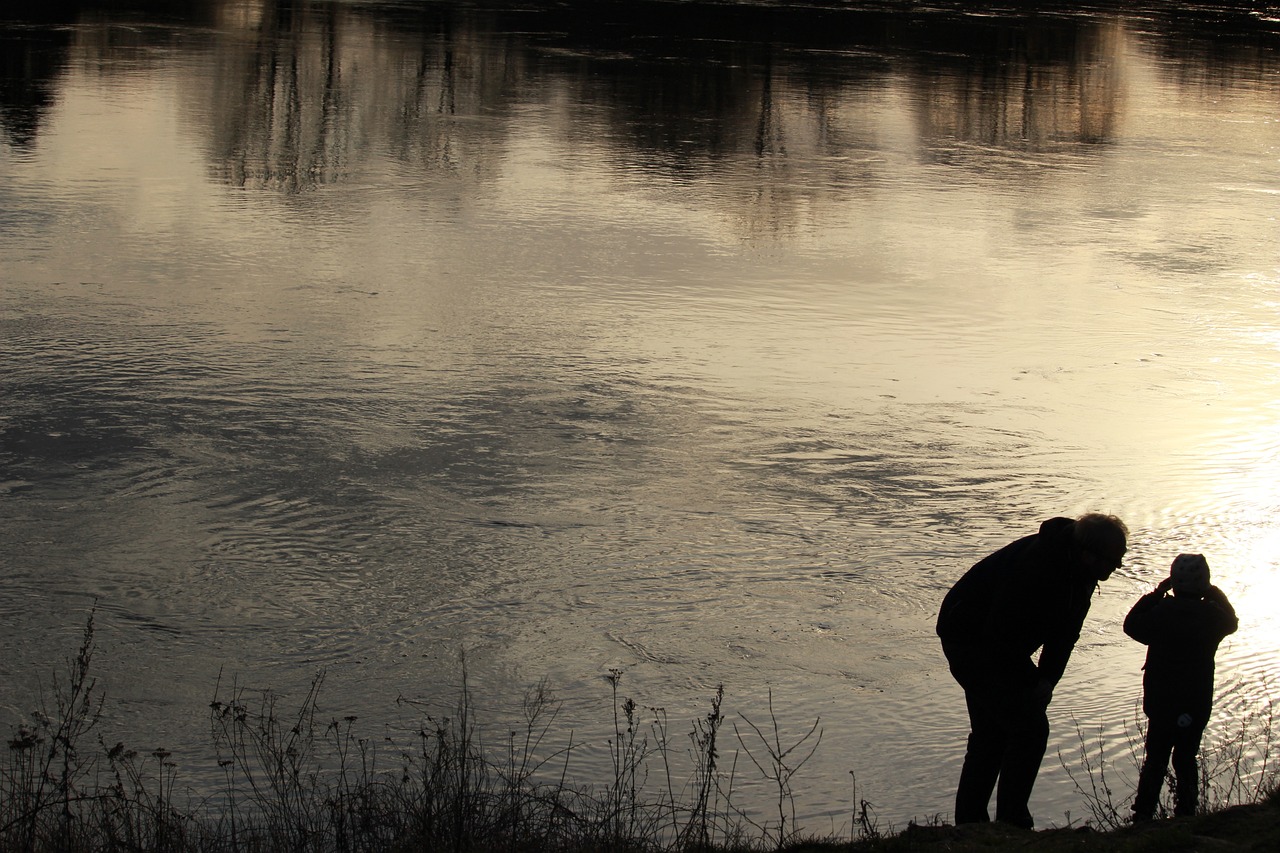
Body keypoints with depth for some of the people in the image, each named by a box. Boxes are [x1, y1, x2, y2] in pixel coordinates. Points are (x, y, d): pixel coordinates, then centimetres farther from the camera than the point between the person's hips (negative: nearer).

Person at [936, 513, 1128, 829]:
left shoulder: (1081, 570, -4)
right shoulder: (1037, 563, -33)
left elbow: (1065, 632, 4)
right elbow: (1002, 635, -29)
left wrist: (1047, 680, -9)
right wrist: (1034, 682, -17)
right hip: (971, 641, -10)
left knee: (990, 734, 15)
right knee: (1030, 728, -13)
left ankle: (968, 824, 25)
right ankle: (1010, 823, -6)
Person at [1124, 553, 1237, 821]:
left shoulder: (1161, 612, -14)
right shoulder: (1213, 615, -9)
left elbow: (1132, 624, 2)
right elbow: (1232, 622, 14)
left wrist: (1156, 593, 3)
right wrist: (1215, 595, 13)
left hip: (1160, 702, -1)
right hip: (1197, 705, 1)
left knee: (1155, 761, 10)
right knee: (1186, 761, 13)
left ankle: (1143, 817, 11)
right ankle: (1185, 817, 15)